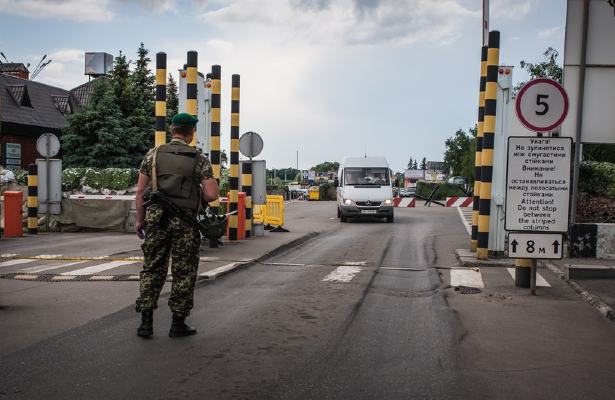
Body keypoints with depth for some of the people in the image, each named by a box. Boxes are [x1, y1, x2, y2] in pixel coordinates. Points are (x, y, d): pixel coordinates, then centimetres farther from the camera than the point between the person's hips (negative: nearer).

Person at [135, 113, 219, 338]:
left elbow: (140, 191, 3)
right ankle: (178, 324, 13)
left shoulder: (153, 154, 5)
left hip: (156, 217, 2)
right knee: (184, 272, 8)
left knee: (152, 269, 10)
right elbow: (212, 194, -9)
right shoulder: (199, 159, -1)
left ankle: (146, 322, 9)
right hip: (185, 220, -2)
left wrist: (139, 219, 10)